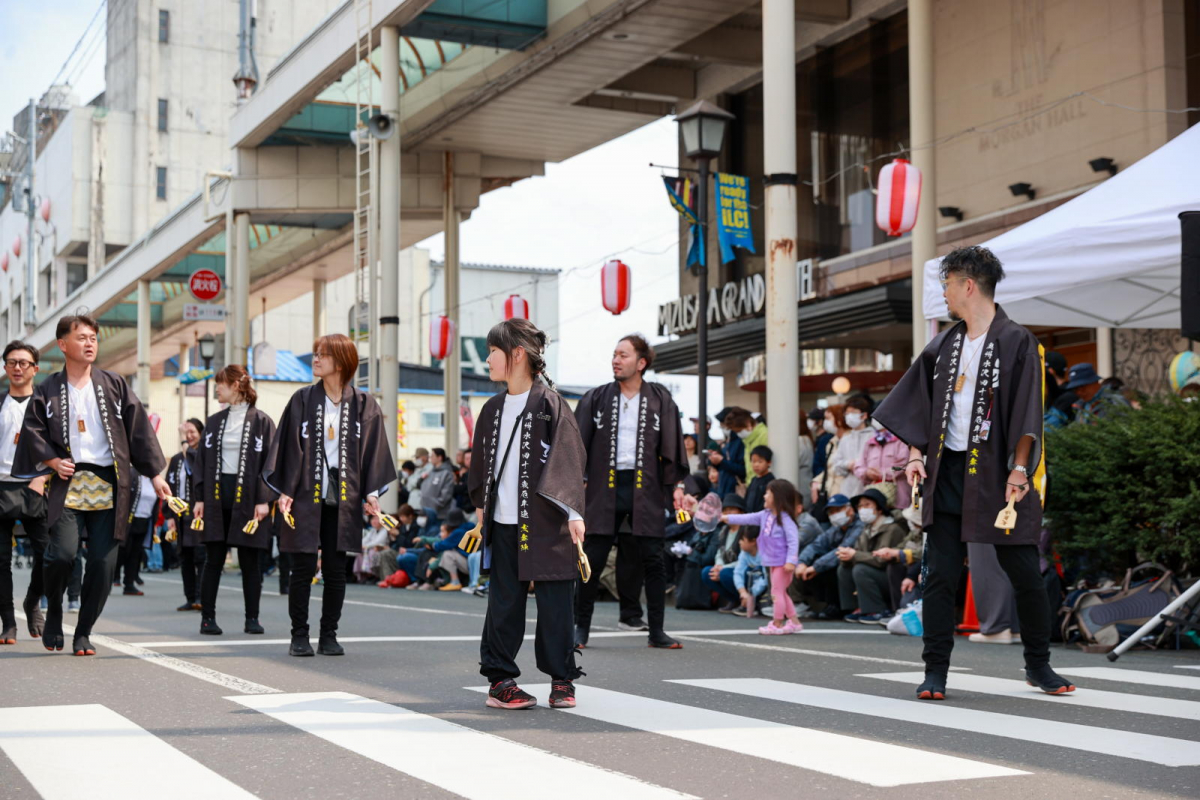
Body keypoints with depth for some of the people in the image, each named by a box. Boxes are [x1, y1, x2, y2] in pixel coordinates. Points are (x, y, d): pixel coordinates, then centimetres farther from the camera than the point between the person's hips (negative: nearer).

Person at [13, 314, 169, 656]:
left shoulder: (114, 385, 9)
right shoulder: (48, 391, 7)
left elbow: (139, 429, 8)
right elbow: (32, 431, 8)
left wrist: (155, 473, 5)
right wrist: (51, 460, -8)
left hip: (108, 486, 1)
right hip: (68, 484, -1)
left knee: (103, 563, -3)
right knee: (62, 554, -17)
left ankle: (84, 633, 13)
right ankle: (53, 613, 12)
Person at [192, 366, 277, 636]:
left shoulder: (261, 421, 0)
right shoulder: (213, 422, 13)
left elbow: (270, 462, -3)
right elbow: (203, 460, 13)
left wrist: (265, 500, -11)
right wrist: (200, 498, 5)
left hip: (248, 499, -3)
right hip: (216, 497, 3)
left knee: (250, 561, 2)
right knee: (213, 560, 2)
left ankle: (252, 618, 10)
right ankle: (208, 617, 7)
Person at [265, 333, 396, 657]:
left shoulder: (364, 406, 4)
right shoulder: (302, 400, 3)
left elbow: (372, 451, 4)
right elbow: (288, 447, 2)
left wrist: (370, 493, -4)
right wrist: (283, 492, -5)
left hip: (342, 500, 1)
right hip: (305, 496, -1)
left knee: (336, 570, 4)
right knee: (303, 569, -1)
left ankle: (329, 636, 14)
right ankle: (299, 636, 9)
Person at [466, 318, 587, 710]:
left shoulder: (550, 404, -6)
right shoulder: (493, 409, 12)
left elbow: (570, 457, -11)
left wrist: (573, 511, -18)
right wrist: (481, 505, 25)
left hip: (545, 523, -5)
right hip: (503, 523, 5)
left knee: (554, 602, 1)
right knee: (503, 602, 5)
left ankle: (561, 680, 12)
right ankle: (500, 678, 12)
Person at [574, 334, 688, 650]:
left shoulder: (660, 399, 6)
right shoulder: (596, 398, 7)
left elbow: (672, 445, 7)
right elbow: (578, 444, 6)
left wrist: (677, 484, 1)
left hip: (646, 490, 0)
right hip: (605, 488, 0)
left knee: (652, 559, 0)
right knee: (593, 558, -1)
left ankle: (656, 631, 8)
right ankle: (581, 627, 10)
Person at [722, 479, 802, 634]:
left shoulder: (785, 518, -19)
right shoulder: (765, 515, 7)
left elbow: (793, 540, -22)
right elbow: (747, 519, 14)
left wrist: (791, 561, -28)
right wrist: (726, 518, 11)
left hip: (783, 562, -9)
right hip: (773, 562, 9)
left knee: (777, 591, -3)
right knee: (780, 593, 15)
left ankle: (777, 624, 7)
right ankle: (794, 622, 22)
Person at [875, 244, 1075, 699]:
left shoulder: (1016, 342, -4)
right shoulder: (944, 345, 13)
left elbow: (1027, 413, -9)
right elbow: (918, 403, 16)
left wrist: (1019, 470, -17)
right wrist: (916, 453, 4)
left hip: (997, 474, -4)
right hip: (948, 472, 4)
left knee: (1025, 573, 3)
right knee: (940, 575, -1)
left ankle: (1038, 666, 20)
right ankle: (935, 673, 4)